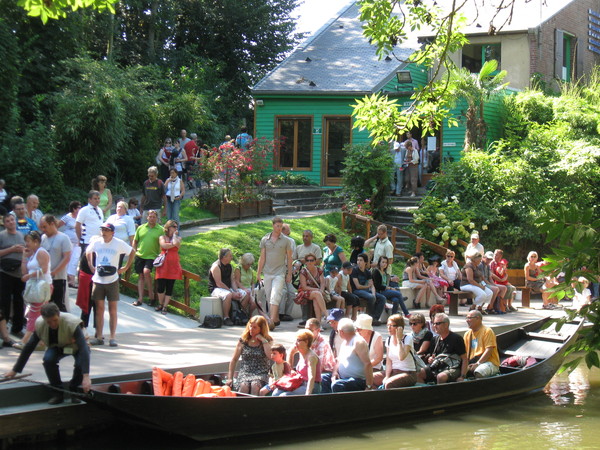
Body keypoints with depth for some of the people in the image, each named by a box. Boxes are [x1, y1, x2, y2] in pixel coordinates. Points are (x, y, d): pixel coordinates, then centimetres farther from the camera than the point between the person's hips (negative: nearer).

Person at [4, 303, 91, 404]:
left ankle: (74, 390, -3)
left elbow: (83, 348, -43)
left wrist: (86, 376, -53)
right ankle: (58, 392, -12)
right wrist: (15, 370, -9)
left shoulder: (72, 323, -37)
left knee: (81, 364, -34)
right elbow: (29, 347, -12)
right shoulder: (40, 325, -24)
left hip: (75, 346, -3)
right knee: (48, 358, -31)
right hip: (57, 347, 3)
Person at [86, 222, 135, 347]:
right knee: (99, 308, 4)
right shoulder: (96, 242, 0)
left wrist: (126, 268, 3)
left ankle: (112, 337, 5)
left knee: (112, 309, 1)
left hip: (112, 280, -2)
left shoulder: (119, 244, -7)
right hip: (98, 280, 2)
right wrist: (91, 266, 11)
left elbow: (132, 252, 6)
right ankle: (99, 337, 8)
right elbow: (88, 252, 20)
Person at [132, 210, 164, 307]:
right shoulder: (141, 228, 10)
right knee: (140, 276, 4)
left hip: (152, 256, -4)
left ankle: (151, 294, -9)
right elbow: (135, 241, 17)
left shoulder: (161, 230, 2)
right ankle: (140, 298, 6)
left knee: (146, 271, -25)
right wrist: (134, 251, 7)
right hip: (140, 255, 4)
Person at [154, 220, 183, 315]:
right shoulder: (162, 237, 9)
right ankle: (160, 304, 16)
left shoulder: (178, 238, 13)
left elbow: (176, 244, -11)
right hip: (163, 264, -1)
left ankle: (165, 306, 7)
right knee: (160, 286, -4)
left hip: (173, 265, 1)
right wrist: (173, 244, -5)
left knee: (170, 287, 1)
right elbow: (163, 245, -13)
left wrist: (174, 235, 2)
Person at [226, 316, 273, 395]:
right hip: (244, 373, 1)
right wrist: (230, 378, 9)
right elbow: (234, 359, 15)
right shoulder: (243, 340, 12)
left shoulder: (268, 341, 10)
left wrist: (263, 341, -7)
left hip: (261, 374, -1)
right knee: (244, 386, -34)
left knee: (255, 385, -36)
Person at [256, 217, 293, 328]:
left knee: (275, 297, -14)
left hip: (280, 273, -4)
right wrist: (258, 273, 7)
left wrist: (289, 274, 3)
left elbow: (289, 258, 5)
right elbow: (262, 257, 10)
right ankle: (276, 319, 18)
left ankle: (272, 321, -19)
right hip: (267, 273, 4)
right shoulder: (265, 239, 7)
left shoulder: (286, 240, 1)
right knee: (269, 297, 7)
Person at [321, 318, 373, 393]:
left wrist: (369, 386, -27)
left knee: (336, 385, -32)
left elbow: (368, 364, -23)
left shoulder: (358, 342, -17)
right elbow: (339, 360, 23)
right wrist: (335, 372, 1)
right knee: (323, 378, 6)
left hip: (359, 381, -10)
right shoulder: (344, 342, 14)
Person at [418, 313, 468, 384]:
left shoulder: (456, 338, -2)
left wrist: (462, 377, -14)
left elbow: (464, 359, -4)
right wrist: (430, 359, 0)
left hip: (452, 368, -6)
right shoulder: (435, 339, 16)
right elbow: (431, 356, 27)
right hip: (436, 367, 6)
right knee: (417, 374, -18)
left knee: (441, 376, -38)